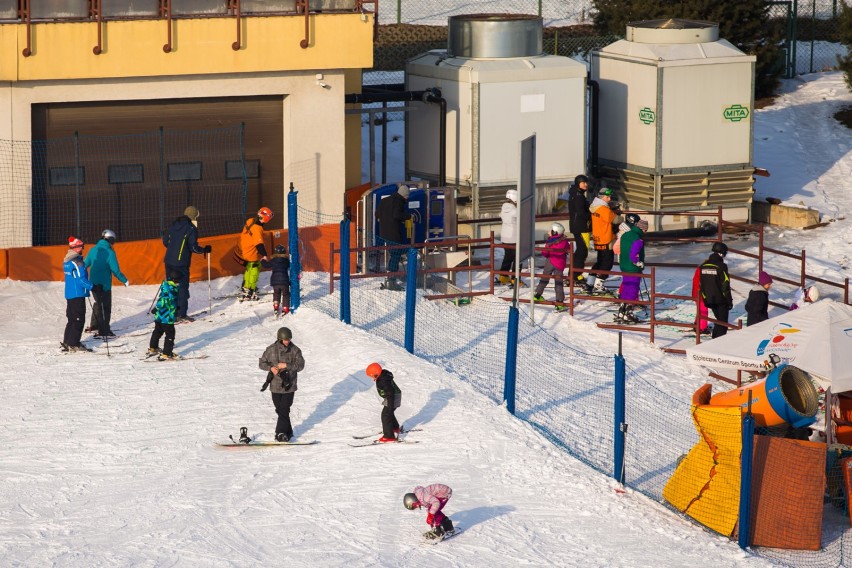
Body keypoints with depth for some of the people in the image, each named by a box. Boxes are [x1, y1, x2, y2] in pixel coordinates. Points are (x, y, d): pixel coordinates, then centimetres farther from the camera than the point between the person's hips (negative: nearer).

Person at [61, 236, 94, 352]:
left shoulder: (66, 261, 11)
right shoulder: (77, 262, -18)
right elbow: (81, 279, -22)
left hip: (69, 294, 9)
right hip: (78, 295, -9)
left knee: (72, 319, 17)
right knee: (79, 319, -4)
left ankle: (67, 342, 20)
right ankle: (73, 344, -6)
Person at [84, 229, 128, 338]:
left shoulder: (93, 250, 2)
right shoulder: (110, 253, -15)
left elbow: (85, 265, 11)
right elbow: (115, 271, -17)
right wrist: (124, 281, -4)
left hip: (93, 283, 6)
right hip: (105, 284, -6)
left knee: (98, 303, 24)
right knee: (106, 307, 2)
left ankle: (94, 325, 30)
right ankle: (104, 331, 0)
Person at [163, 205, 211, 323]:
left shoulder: (173, 225, 9)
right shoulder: (191, 228, -10)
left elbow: (165, 241, 14)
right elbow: (194, 248, -14)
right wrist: (205, 250, 3)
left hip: (169, 261, 6)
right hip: (181, 263, -6)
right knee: (182, 287, 2)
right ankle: (181, 314, 2)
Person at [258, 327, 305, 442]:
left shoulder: (295, 350, -2)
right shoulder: (271, 349, 0)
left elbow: (300, 366, -6)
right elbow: (261, 363, 6)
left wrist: (286, 365, -19)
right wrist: (270, 368, -14)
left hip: (289, 386, -2)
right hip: (275, 385, 2)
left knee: (284, 410, -10)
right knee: (279, 410, 7)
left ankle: (281, 433, -7)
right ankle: (288, 432, 19)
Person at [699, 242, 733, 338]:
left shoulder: (704, 265, 4)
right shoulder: (721, 266, -15)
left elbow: (701, 284, 10)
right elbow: (725, 285, -14)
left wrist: (705, 298, 17)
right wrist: (729, 301, -7)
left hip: (708, 299, 6)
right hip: (721, 299, -6)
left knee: (718, 320, 21)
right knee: (723, 323, 2)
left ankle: (715, 338, 22)